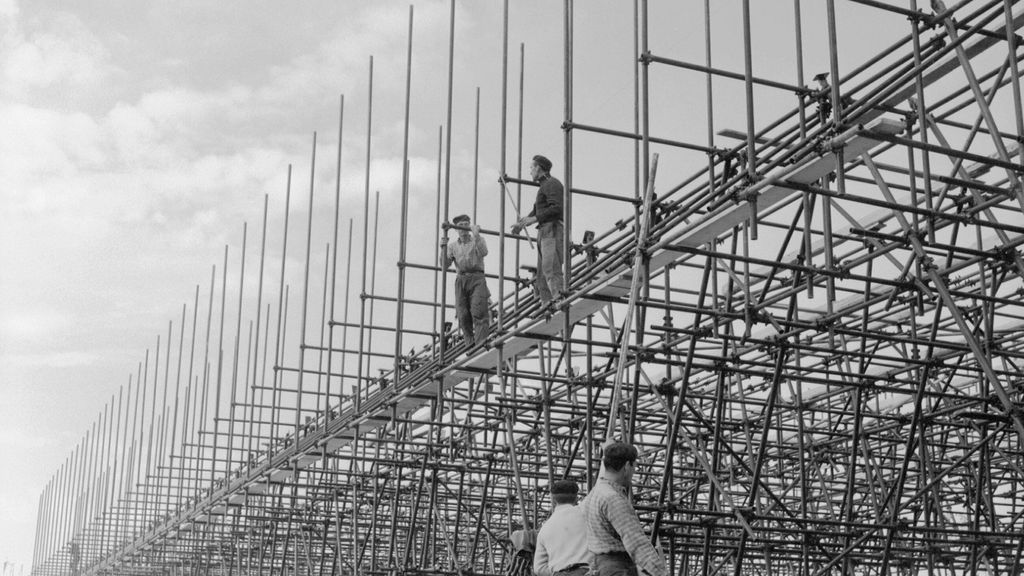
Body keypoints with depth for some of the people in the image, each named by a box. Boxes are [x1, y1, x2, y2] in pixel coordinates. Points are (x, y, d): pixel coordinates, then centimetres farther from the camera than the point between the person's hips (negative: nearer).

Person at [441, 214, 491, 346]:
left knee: (478, 312, -18)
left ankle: (481, 343, -26)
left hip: (477, 277, -3)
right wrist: (443, 247, -2)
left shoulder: (478, 240, 13)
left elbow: (483, 252, -8)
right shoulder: (453, 246, 18)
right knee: (463, 315, -6)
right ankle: (471, 344, 0)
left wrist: (476, 235, -11)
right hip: (461, 279, 3)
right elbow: (444, 265, 9)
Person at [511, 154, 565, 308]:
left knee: (550, 267, -23)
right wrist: (522, 223, 17)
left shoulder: (552, 184, -5)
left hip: (553, 229, -10)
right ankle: (546, 304, -1)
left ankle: (560, 298, -33)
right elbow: (536, 210, 29)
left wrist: (534, 219, -18)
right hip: (543, 232, 10)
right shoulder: (544, 186, 25)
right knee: (542, 271, 3)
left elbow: (557, 208, -19)